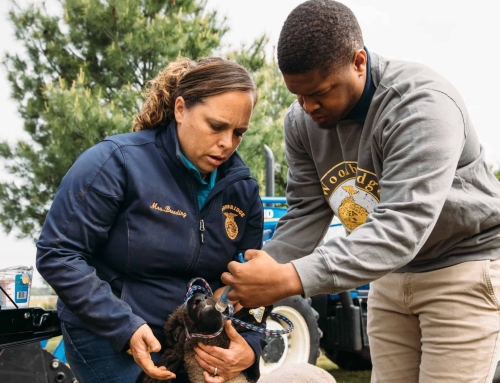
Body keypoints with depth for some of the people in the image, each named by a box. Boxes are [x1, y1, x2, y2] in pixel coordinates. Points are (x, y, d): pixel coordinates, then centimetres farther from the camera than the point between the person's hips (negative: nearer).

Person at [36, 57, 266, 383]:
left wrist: (250, 345, -16)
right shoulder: (118, 163, -18)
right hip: (108, 336, -5)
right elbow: (58, 254, -17)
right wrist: (125, 328, -23)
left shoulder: (242, 187, -1)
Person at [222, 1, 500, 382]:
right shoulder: (302, 121, -7)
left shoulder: (422, 105, -29)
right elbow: (305, 215, -5)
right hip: (392, 271, 6)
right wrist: (249, 281, -22)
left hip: (466, 264, -6)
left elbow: (401, 228, -37)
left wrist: (291, 278, -46)